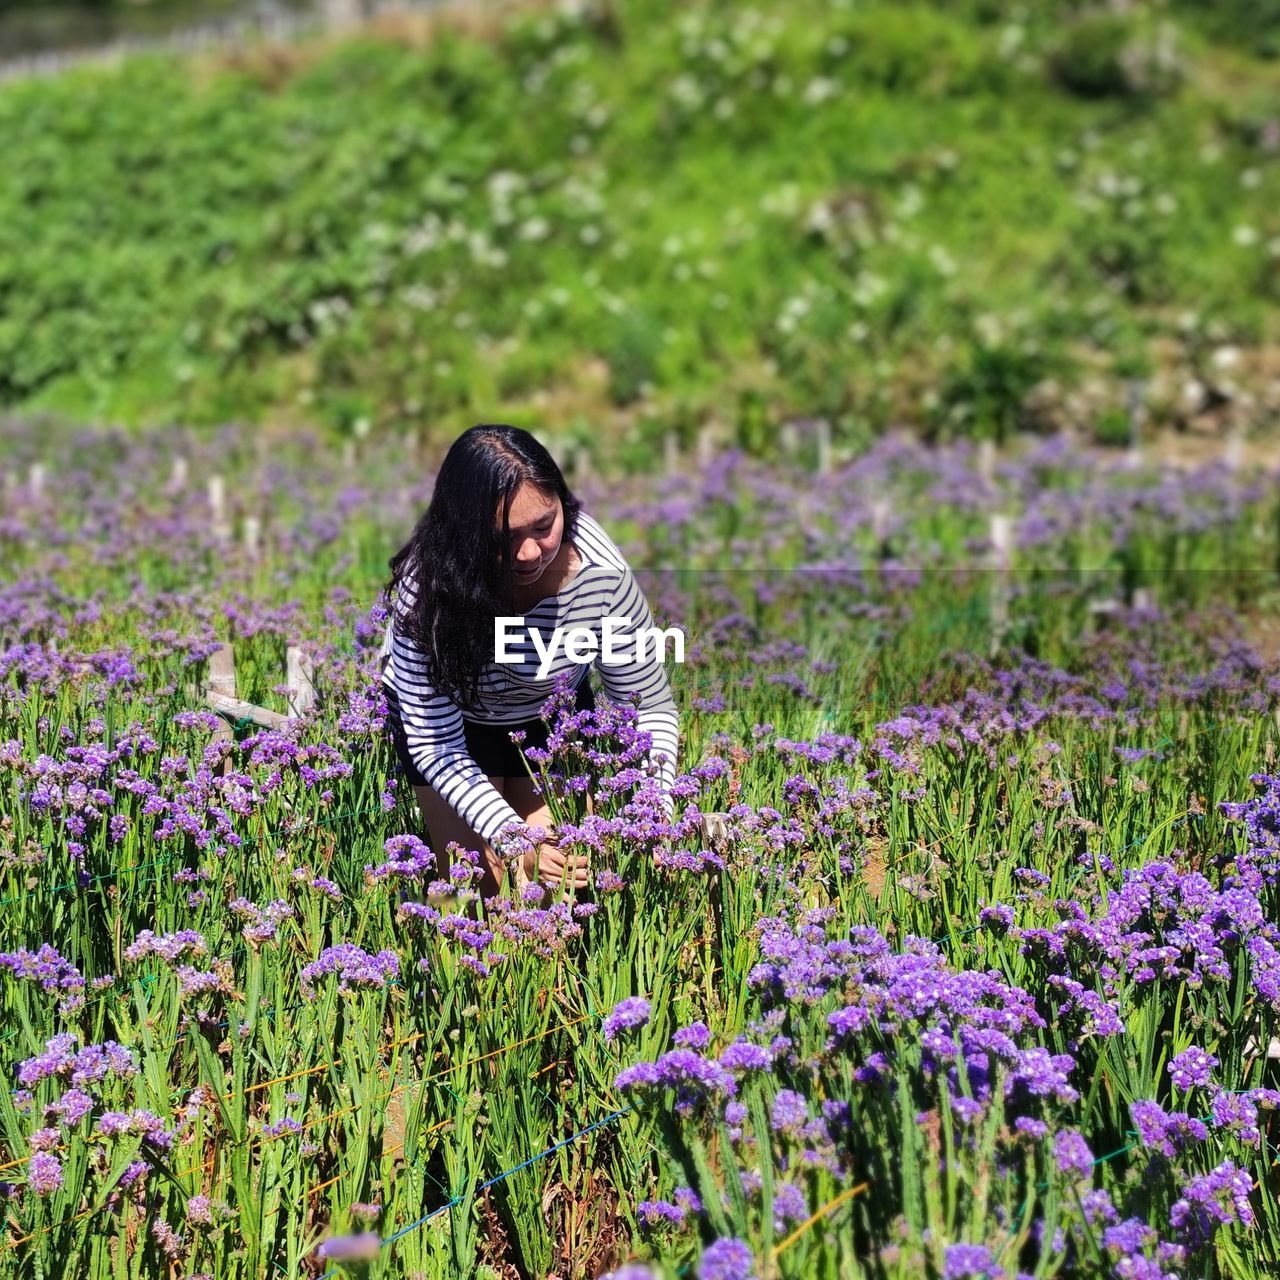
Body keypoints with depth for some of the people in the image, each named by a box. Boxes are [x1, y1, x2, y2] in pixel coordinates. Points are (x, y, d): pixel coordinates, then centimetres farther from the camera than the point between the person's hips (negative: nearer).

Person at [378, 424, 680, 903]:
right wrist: (513, 839, -43)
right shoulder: (425, 591, -38)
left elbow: (651, 708, -22)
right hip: (450, 718, -1)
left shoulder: (601, 574, -34)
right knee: (482, 889, -2)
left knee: (564, 877, 3)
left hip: (552, 712, 2)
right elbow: (436, 744, -31)